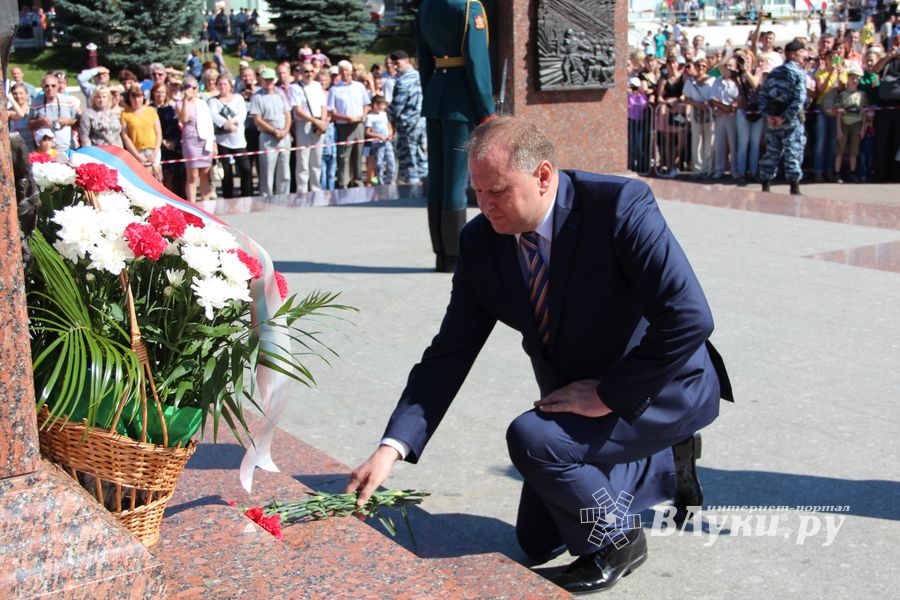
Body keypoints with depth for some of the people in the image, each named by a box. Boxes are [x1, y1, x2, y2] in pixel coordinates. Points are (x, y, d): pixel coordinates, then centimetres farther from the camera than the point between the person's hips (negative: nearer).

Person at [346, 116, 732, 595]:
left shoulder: (620, 206, -28)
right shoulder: (481, 241, -11)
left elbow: (689, 318, -31)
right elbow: (450, 352, -10)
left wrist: (608, 395, -26)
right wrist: (392, 447, -20)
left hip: (663, 389, -7)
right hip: (580, 396, 7)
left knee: (531, 438, -31)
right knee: (537, 545, 14)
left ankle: (614, 542, -2)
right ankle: (665, 464, 29)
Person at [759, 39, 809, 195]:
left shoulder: (774, 72, 11)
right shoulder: (798, 73, -9)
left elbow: (763, 93, 5)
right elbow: (799, 99, -20)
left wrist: (767, 115, 0)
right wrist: (786, 117, -17)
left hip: (772, 118, 6)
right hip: (791, 119, -6)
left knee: (771, 152, 12)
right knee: (793, 153, 0)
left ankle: (765, 187, 14)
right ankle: (794, 189, 1)